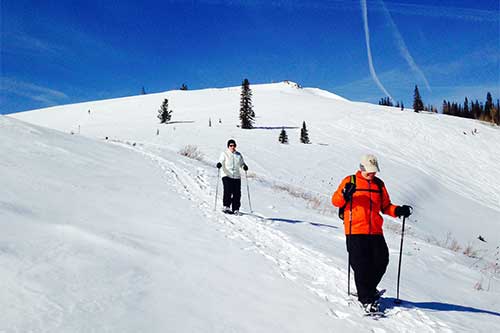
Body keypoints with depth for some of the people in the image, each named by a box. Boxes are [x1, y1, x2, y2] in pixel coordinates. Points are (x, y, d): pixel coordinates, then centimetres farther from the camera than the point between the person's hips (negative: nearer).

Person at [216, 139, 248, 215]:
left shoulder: (239, 155, 15)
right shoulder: (224, 154, 4)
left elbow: (242, 163, 15)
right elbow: (221, 161, -8)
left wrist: (244, 166, -8)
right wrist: (219, 164, -31)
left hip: (237, 177, 3)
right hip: (227, 175, -3)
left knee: (237, 193, -2)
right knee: (227, 191, -18)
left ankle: (235, 209, 7)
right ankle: (226, 207, -12)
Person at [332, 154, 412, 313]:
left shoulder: (379, 184, 16)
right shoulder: (350, 181, 2)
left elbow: (385, 206, 21)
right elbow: (335, 201, -3)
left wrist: (398, 211, 3)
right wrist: (345, 194, -23)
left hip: (375, 232, 5)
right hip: (356, 231, -5)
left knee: (381, 262, 4)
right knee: (362, 266, -4)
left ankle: (368, 289, 28)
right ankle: (366, 299, 7)